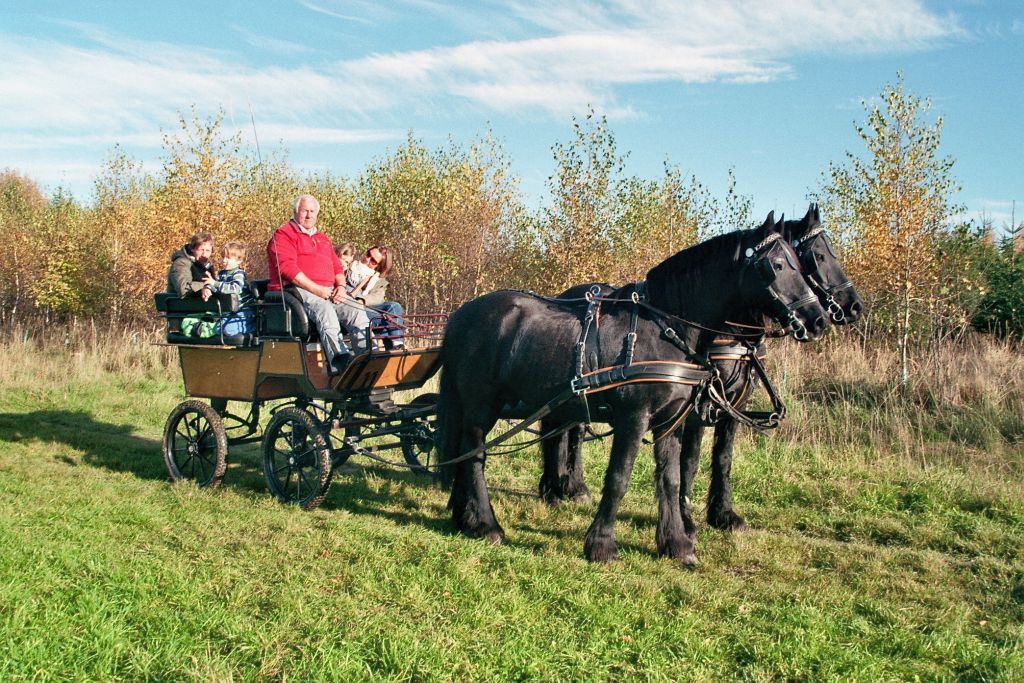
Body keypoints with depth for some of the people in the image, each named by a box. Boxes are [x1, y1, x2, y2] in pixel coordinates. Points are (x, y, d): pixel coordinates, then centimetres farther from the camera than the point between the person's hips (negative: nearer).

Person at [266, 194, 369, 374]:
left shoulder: (323, 239, 30)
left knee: (357, 310, -22)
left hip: (328, 290, 7)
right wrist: (315, 289, -17)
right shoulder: (283, 234, 6)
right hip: (297, 289, -6)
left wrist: (341, 286, 0)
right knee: (324, 308, -38)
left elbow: (337, 267, 25)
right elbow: (287, 267, -8)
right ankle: (339, 359, -54)